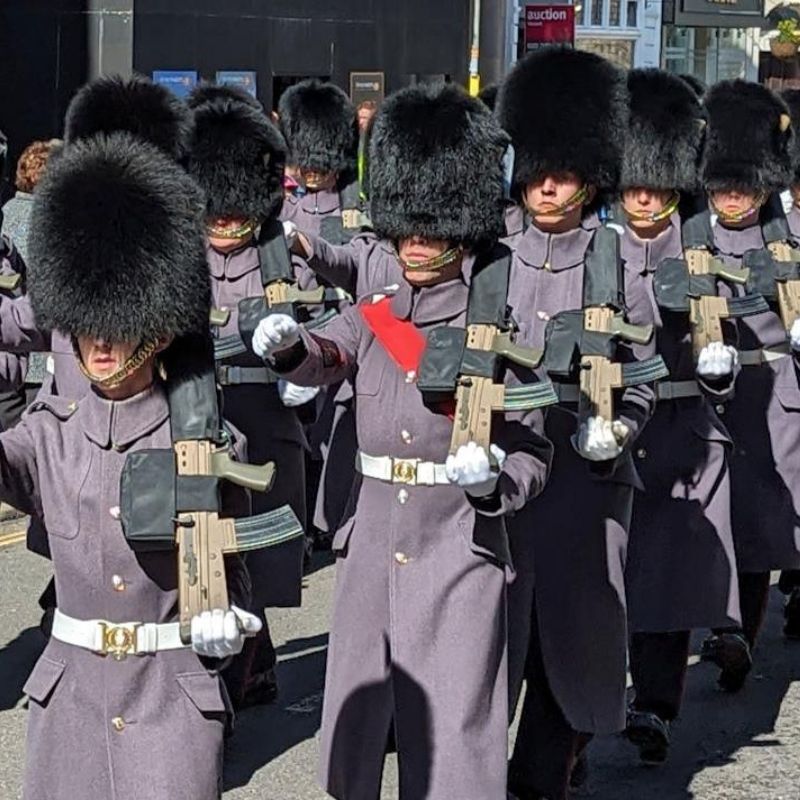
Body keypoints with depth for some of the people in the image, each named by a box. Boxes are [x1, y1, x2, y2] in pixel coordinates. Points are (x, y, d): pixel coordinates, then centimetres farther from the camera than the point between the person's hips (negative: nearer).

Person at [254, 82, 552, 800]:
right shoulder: (373, 318, 7)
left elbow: (533, 457, -3)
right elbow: (325, 358, -13)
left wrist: (492, 479, -24)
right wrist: (288, 344, -35)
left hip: (460, 557, -4)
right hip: (372, 549, 5)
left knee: (454, 736, -4)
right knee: (355, 726, 13)